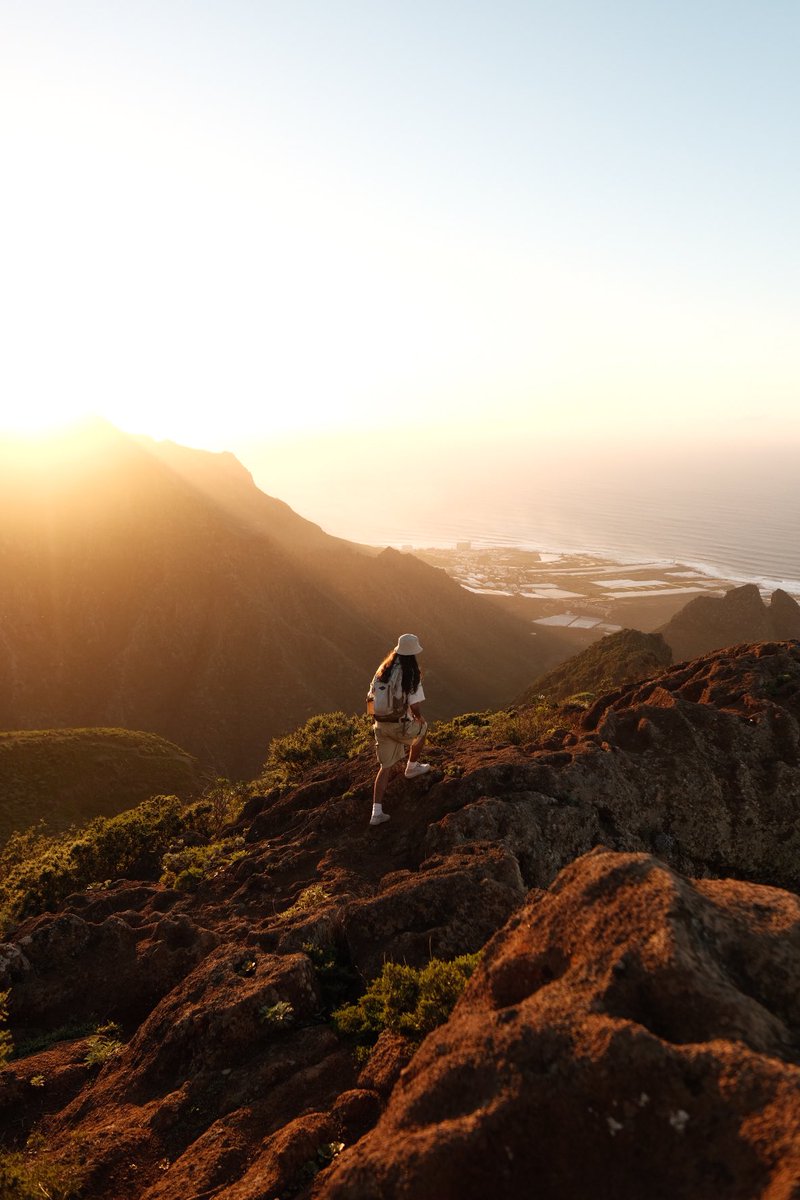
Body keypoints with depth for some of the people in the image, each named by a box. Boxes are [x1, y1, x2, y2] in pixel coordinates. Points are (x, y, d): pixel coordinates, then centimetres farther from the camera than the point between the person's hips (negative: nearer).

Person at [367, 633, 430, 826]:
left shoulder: (383, 670, 2)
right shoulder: (412, 675, -17)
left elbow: (370, 697, 9)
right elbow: (415, 706, -19)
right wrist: (419, 718, 5)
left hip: (380, 724, 5)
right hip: (400, 726, -5)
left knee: (387, 767, 15)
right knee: (422, 728, 30)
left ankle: (376, 812, 10)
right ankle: (412, 768, 44)